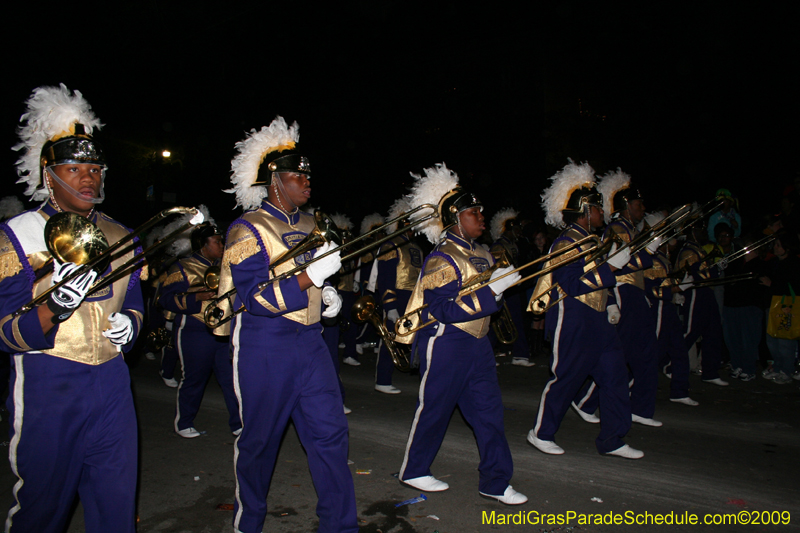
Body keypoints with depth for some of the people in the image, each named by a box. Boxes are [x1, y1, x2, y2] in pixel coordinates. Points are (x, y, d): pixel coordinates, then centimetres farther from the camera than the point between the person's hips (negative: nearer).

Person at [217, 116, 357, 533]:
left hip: (309, 342, 6)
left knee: (330, 432, 4)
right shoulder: (247, 230, -10)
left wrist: (326, 295, 6)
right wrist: (311, 275, -27)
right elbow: (257, 299, -19)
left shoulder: (309, 224, 12)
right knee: (259, 439, 9)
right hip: (264, 348, -6)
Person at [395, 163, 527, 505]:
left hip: (476, 345, 8)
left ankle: (495, 482, 20)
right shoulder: (442, 259, -15)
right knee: (434, 410, 6)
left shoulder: (480, 254, 12)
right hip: (446, 346, -8)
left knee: (489, 411, 8)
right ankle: (413, 471, 26)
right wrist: (492, 290, -26)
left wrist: (502, 283, 7)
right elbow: (447, 309, -24)